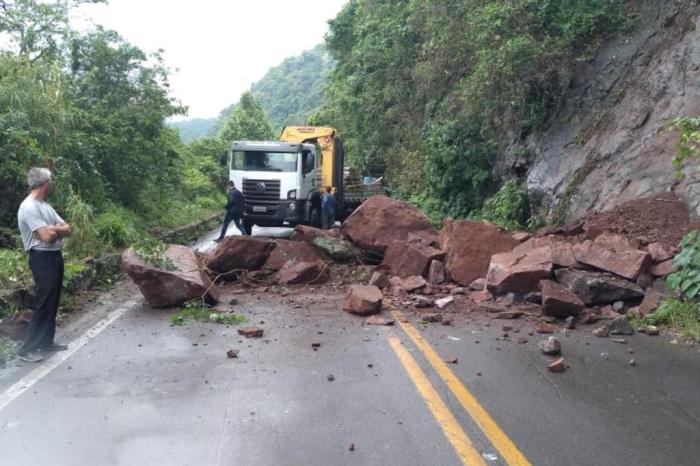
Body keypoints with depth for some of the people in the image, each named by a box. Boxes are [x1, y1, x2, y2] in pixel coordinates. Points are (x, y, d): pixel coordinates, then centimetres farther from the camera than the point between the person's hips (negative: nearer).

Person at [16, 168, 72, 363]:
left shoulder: (45, 206, 12)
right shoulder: (28, 207, -18)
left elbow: (67, 229, 8)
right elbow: (47, 236, -24)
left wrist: (53, 229, -11)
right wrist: (58, 229, -3)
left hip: (55, 256, 9)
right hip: (42, 259, -9)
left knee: (52, 302, 14)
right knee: (44, 304, -8)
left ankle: (46, 341, 25)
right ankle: (27, 349, -1)